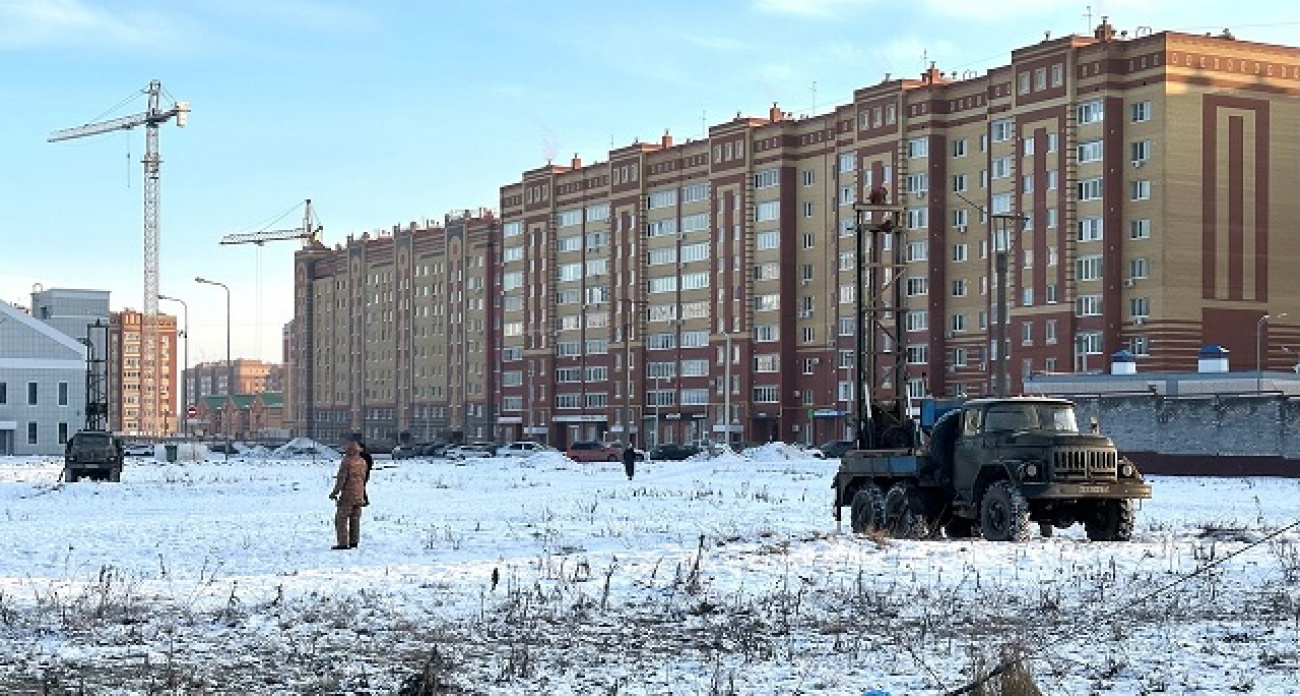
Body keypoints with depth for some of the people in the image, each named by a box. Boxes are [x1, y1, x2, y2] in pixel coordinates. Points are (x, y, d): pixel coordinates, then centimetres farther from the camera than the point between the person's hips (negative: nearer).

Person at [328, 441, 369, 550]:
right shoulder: (362, 462, 6)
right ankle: (354, 541, 16)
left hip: (347, 495, -7)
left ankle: (343, 543, -6)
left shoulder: (346, 462, -14)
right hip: (359, 495, 7)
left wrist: (335, 492, -6)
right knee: (355, 518, 14)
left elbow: (341, 479, -15)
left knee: (341, 518, -2)